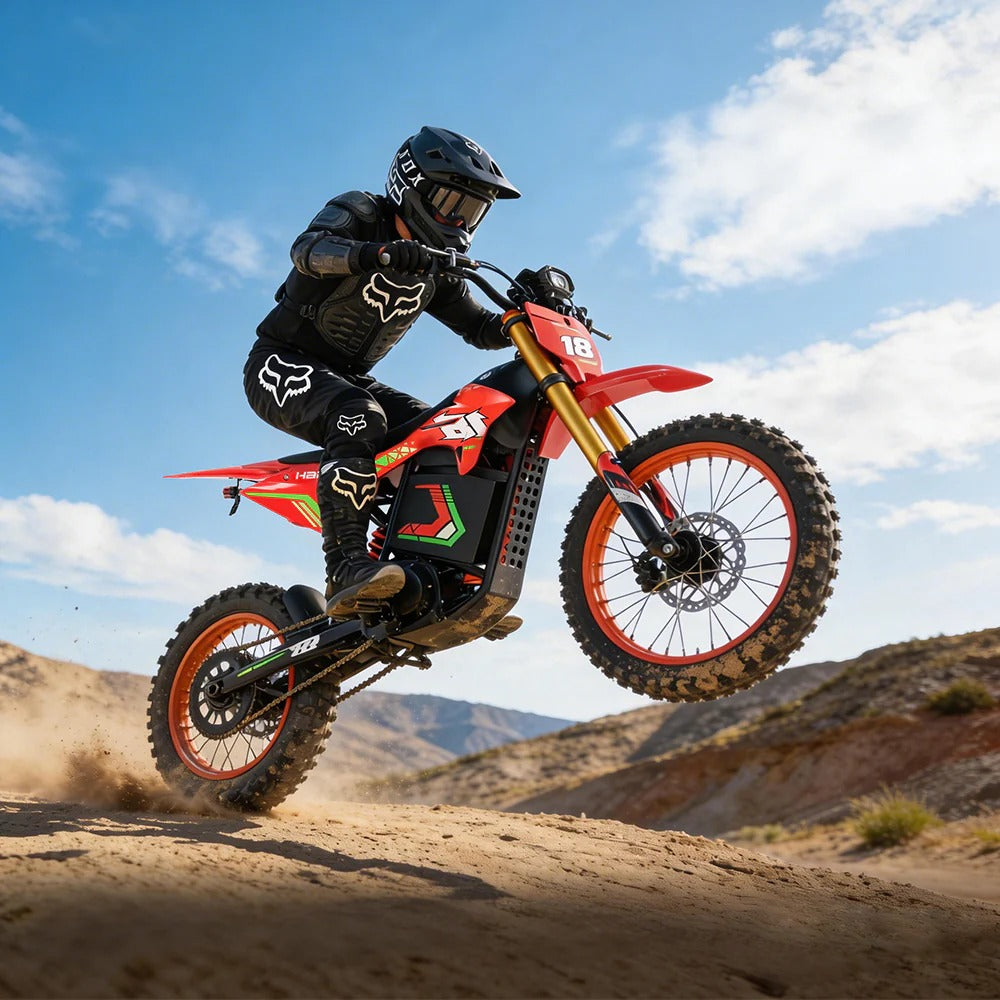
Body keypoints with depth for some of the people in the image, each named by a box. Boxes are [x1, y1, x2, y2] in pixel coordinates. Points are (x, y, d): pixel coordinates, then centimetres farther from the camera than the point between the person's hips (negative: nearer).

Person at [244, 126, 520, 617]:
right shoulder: (358, 214, -11)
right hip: (282, 362, -7)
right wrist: (378, 253, -51)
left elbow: (481, 328, 11)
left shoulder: (434, 272, 10)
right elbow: (308, 247, -32)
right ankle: (347, 567, -44)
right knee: (360, 417, -36)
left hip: (348, 377, 7)